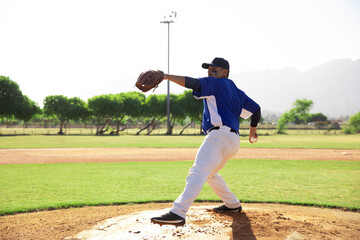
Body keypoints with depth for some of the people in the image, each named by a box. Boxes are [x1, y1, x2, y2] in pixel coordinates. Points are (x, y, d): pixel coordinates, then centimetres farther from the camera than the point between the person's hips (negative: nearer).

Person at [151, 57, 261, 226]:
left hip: (220, 134, -10)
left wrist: (166, 76, -18)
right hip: (233, 140, 10)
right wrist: (252, 130, 45)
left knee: (198, 172, -24)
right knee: (209, 173, 28)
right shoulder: (237, 92, 26)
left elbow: (192, 83, -14)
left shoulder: (217, 83, 3)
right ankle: (232, 204, 36)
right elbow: (256, 109, 30)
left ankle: (178, 213, -39)